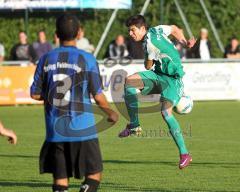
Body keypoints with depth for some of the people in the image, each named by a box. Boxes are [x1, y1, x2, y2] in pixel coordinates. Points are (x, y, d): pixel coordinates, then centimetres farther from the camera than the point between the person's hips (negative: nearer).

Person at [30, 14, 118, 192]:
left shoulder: (46, 59, 3)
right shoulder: (87, 59, -6)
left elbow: (35, 94, 7)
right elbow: (98, 96, -3)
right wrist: (111, 113, 16)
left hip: (55, 131, 3)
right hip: (82, 130, -3)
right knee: (94, 175, 5)